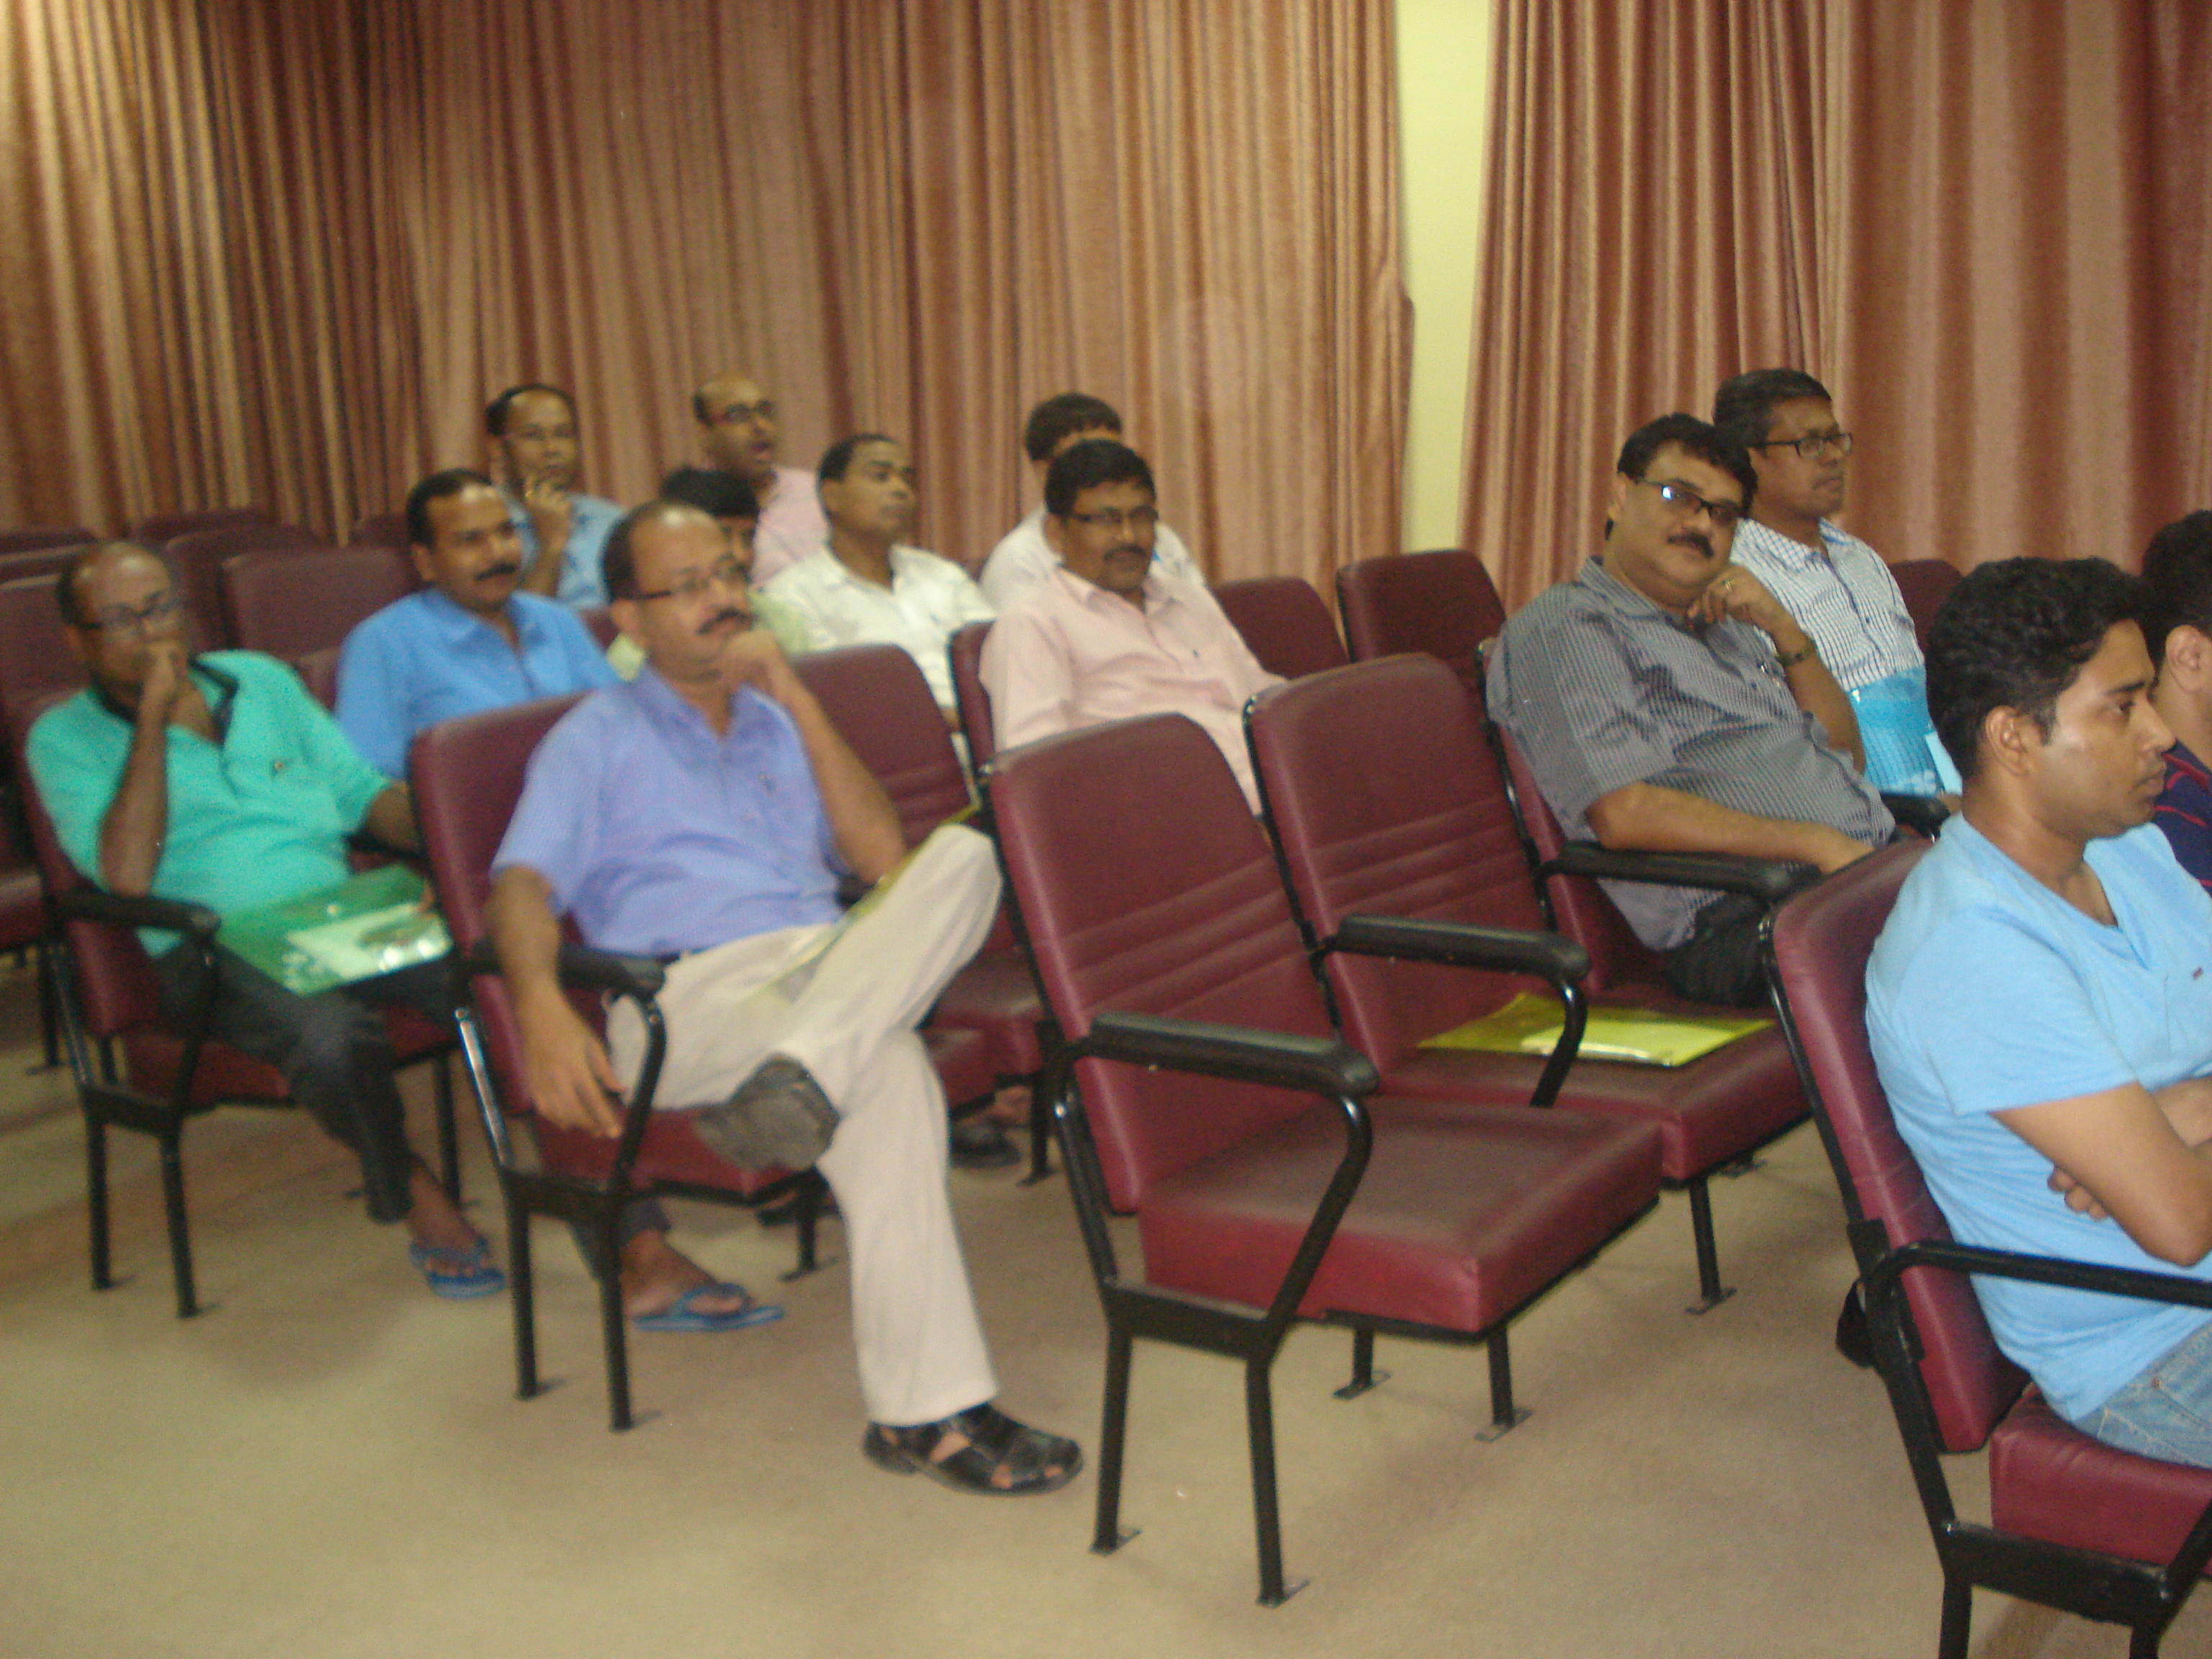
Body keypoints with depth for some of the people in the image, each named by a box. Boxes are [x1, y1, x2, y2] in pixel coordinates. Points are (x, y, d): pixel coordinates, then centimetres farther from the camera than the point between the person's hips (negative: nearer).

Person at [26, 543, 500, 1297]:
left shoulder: (262, 679, 21)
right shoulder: (64, 738, 7)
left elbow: (364, 791, 19)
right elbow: (128, 874, -10)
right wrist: (154, 714, -8)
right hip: (213, 952, -4)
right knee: (332, 1036, -37)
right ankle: (410, 1194, -10)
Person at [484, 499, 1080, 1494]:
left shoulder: (778, 722, 31)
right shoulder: (595, 739, 18)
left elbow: (881, 856, 13)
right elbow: (524, 882, -1)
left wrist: (793, 696, 8)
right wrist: (540, 1003, -24)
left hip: (834, 962, 4)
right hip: (689, 990, -4)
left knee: (961, 856, -29)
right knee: (888, 1072, -37)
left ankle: (804, 1074, -47)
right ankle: (925, 1407, -39)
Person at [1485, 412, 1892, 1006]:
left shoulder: (1726, 623, 28)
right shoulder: (1560, 626, 0)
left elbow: (1846, 752, 25)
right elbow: (1624, 813, -13)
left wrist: (1783, 628, 10)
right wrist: (1813, 844, -17)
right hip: (1745, 918, -8)